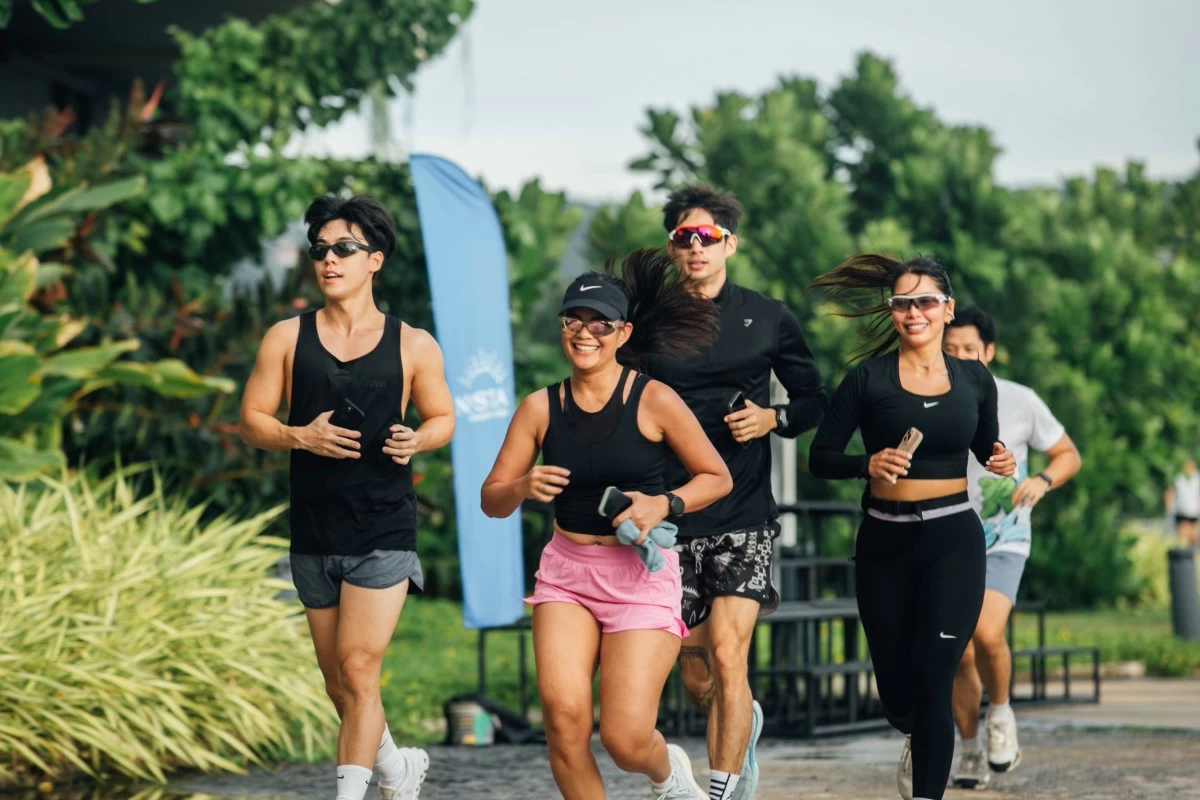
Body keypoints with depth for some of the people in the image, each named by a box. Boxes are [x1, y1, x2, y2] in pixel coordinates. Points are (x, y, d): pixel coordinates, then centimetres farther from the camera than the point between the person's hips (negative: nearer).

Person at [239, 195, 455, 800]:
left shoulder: (412, 346, 2)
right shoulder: (287, 338, 4)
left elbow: (442, 417, 11)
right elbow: (251, 419, 5)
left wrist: (417, 440, -11)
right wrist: (299, 437, -14)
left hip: (383, 532, -3)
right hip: (313, 533, 3)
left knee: (358, 670, -12)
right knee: (337, 682, 12)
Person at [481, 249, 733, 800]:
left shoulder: (653, 400, -7)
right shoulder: (541, 407, 0)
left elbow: (717, 478, 2)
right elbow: (491, 501, 5)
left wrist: (665, 505, -15)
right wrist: (523, 487, -17)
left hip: (641, 574, -2)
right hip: (567, 572, 3)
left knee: (626, 742, -9)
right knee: (563, 713, -19)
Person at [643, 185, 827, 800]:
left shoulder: (768, 319, 4)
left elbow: (814, 399, 13)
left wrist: (773, 418, -7)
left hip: (743, 517, -2)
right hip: (670, 514, 2)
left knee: (727, 656, -16)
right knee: (694, 677, 9)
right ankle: (746, 723, 42)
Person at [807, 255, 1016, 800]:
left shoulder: (975, 379, 4)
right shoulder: (868, 378, -4)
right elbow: (820, 457, -5)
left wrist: (1002, 462, -2)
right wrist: (868, 464, -23)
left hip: (953, 537, 0)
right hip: (885, 540, 0)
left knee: (932, 675, -15)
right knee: (895, 684, 12)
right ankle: (917, 738, 47)